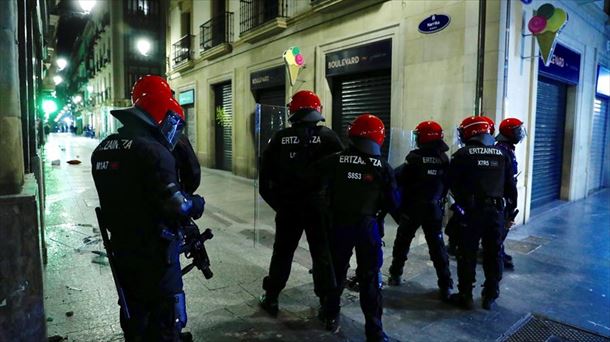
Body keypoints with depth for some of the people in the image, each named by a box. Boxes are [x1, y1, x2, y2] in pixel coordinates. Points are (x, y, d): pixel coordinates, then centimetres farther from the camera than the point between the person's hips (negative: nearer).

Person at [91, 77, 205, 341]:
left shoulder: (103, 149, 8)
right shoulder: (153, 151, -21)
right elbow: (175, 204, -26)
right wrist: (196, 203, -9)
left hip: (121, 246, 9)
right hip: (154, 250, -8)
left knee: (133, 310, 22)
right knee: (166, 318, 4)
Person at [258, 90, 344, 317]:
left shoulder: (280, 138, -2)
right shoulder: (328, 138, -6)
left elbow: (266, 172, -1)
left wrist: (275, 201, 8)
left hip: (287, 207, 1)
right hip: (319, 207, -1)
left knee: (282, 253, 16)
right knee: (323, 255, 11)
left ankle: (270, 298, 25)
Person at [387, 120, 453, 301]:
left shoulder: (414, 157, -15)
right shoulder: (444, 159, 0)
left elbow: (399, 179, -15)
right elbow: (447, 185, 6)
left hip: (412, 207, -3)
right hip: (435, 208, 3)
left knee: (402, 242, 14)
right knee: (437, 246, 9)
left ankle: (395, 275, 25)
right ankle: (445, 285, 8)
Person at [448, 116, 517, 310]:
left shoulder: (462, 154, -8)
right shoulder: (502, 155, 6)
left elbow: (453, 184, -6)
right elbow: (510, 187, 8)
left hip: (471, 211, -4)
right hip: (496, 210, 4)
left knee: (467, 255, 6)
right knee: (493, 254, 15)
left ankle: (465, 296, 15)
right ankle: (490, 296, 25)